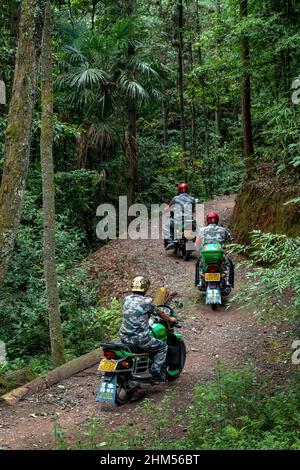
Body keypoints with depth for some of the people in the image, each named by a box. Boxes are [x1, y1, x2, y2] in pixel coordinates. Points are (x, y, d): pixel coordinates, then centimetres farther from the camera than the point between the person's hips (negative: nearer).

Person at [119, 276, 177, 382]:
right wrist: (171, 319, 26)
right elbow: (159, 314, 7)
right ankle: (155, 371, 3)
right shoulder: (147, 301, -10)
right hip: (140, 339, -6)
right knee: (163, 347, 14)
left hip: (124, 338, 6)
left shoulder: (127, 299, 8)